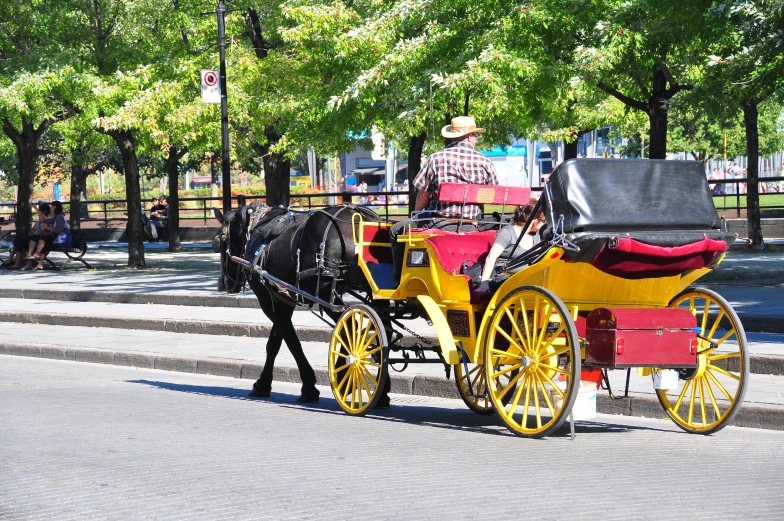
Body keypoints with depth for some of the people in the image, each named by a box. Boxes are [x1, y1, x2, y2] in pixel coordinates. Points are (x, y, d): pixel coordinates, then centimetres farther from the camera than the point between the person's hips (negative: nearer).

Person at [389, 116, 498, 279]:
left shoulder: (436, 159, -4)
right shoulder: (485, 163, 1)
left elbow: (423, 194, 2)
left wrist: (416, 216, 21)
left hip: (437, 223, -2)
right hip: (470, 228, 2)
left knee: (396, 231, 18)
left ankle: (401, 279, 17)